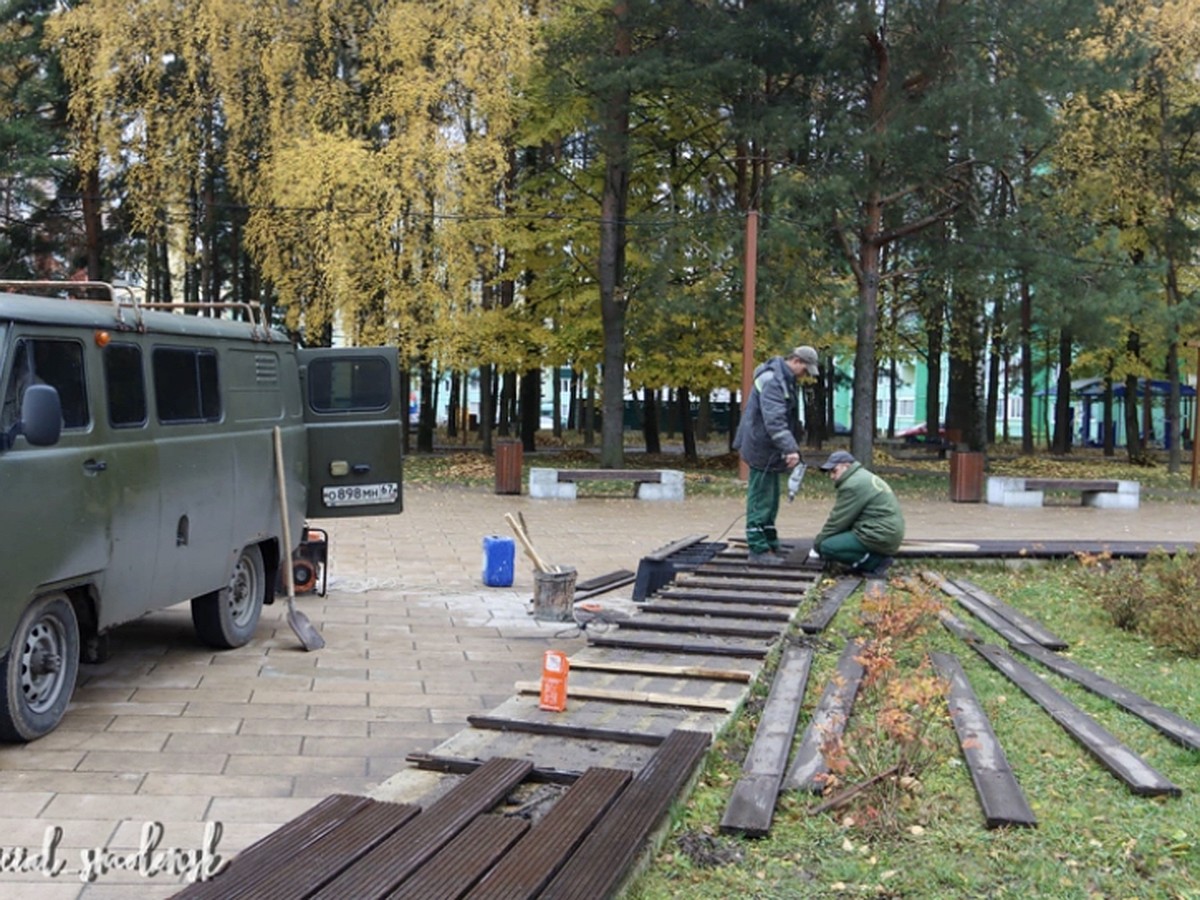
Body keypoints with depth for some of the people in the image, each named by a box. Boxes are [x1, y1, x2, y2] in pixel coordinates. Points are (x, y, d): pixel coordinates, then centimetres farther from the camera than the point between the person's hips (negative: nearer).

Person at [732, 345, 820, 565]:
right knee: (760, 499, -6)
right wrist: (790, 448, -34)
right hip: (762, 448, -10)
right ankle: (758, 550, -2)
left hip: (770, 450, 10)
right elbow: (774, 420, -29)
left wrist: (789, 448, 18)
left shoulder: (786, 380, 13)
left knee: (770, 499, 15)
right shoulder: (772, 380, -20)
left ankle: (770, 544, 23)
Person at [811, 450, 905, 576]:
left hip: (880, 537, -11)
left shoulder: (853, 485, -15)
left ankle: (876, 562, -10)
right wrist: (822, 538, 16)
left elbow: (838, 521, -11)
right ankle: (877, 558, 9)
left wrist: (817, 543, 2)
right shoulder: (863, 477, 18)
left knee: (827, 547, -13)